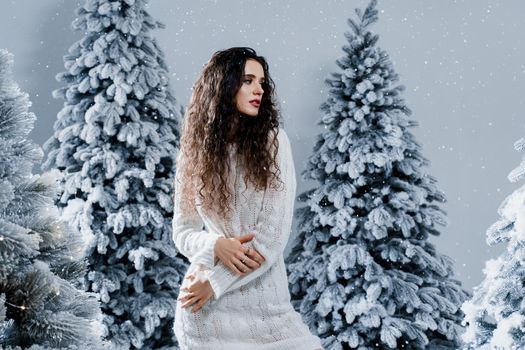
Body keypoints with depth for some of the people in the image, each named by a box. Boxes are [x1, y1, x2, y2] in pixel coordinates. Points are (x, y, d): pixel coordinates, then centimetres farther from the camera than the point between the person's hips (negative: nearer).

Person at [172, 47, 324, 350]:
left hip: (265, 301, 0)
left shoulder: (272, 142, -4)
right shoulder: (194, 153, 2)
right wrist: (216, 245, -16)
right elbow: (183, 232, 5)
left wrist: (215, 282, -11)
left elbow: (274, 234, -9)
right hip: (203, 304, 1)